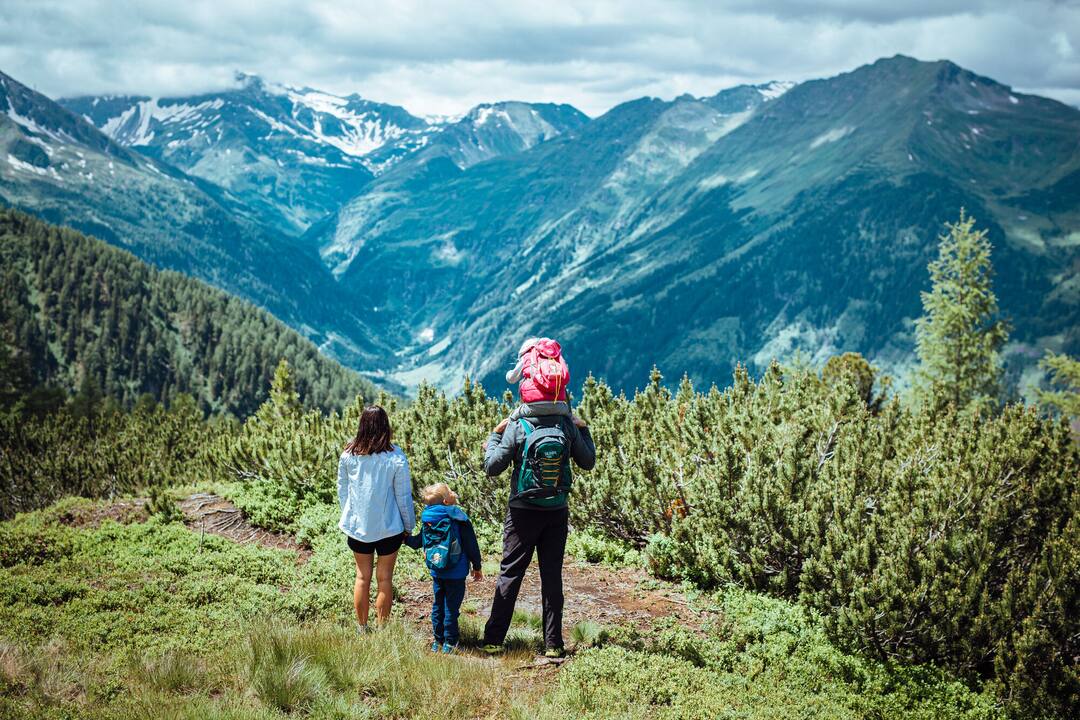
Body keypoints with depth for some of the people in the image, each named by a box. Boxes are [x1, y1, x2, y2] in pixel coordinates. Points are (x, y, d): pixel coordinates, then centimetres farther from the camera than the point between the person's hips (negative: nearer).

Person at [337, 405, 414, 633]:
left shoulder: (348, 455, -7)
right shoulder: (396, 458, -15)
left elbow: (342, 490, 5)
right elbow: (404, 496, -7)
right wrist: (409, 526, 5)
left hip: (357, 526, 2)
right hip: (389, 528, -2)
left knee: (363, 576, 14)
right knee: (384, 578, 9)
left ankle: (361, 628, 22)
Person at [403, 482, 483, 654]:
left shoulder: (427, 520, 0)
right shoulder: (458, 519, -13)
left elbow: (418, 542, 13)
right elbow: (471, 545, -7)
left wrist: (405, 539, 34)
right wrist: (477, 567, 5)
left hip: (436, 572, 4)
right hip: (456, 574, -4)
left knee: (437, 605, 15)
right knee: (451, 607, 3)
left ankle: (437, 641, 22)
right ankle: (449, 643, 7)